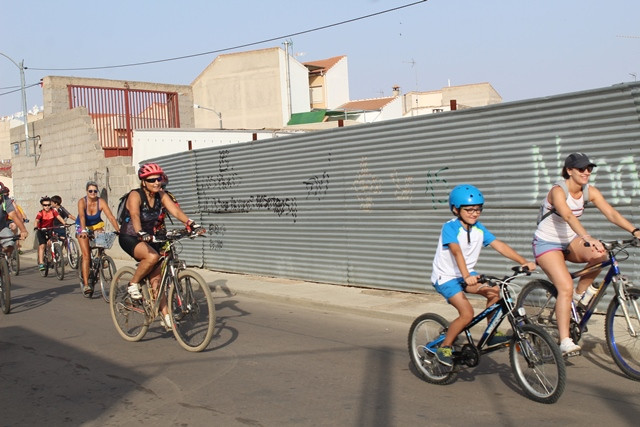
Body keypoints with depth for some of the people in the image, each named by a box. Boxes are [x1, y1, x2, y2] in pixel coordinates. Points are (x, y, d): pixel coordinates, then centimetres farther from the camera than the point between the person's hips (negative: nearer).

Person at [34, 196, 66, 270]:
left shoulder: (53, 211, -7)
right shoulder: (41, 213, -14)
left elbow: (59, 217, -20)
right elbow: (37, 220, -28)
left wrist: (65, 224, -37)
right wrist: (35, 227, -48)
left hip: (50, 230, 2)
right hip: (41, 231, -2)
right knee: (42, 245, -14)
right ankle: (41, 263, -15)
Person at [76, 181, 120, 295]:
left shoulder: (101, 202, -20)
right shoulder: (82, 201, -23)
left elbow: (111, 217, -29)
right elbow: (82, 216, -39)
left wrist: (118, 230, -41)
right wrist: (83, 230, -54)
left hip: (96, 225, 2)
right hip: (82, 227, -2)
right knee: (86, 255, -12)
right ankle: (86, 284, -12)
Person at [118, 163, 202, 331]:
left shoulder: (161, 195, -5)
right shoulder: (135, 195, -20)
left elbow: (176, 211, -19)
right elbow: (135, 215, -37)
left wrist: (192, 224, -36)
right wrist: (141, 233, -56)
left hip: (149, 238, 5)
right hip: (129, 238, -5)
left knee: (156, 279, -1)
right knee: (152, 257, -34)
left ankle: (166, 316, 4)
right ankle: (133, 285, -11)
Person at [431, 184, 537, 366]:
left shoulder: (479, 229, -2)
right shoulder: (450, 227, -20)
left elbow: (500, 246, -10)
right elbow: (456, 251, -35)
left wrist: (524, 262, -21)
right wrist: (466, 276, -49)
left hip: (466, 274, 6)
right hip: (445, 277, -6)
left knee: (494, 292, -15)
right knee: (467, 313, -21)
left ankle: (492, 334, 1)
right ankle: (444, 347, -3)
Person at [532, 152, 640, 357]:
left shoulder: (590, 192, -4)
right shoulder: (558, 191, -22)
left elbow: (611, 213, -15)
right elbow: (568, 217, -40)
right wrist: (588, 238, -55)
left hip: (569, 241, 6)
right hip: (547, 243, -6)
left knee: (600, 255, -25)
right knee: (566, 287, -23)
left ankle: (580, 294, 1)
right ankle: (565, 342, -18)